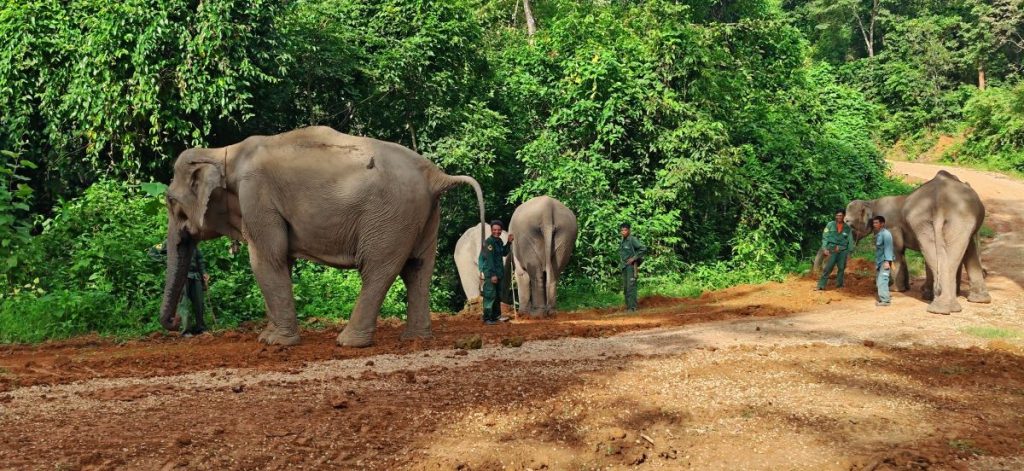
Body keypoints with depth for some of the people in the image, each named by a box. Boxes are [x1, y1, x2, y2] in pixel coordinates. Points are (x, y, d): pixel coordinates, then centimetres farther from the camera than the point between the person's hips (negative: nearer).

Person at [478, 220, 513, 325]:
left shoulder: (499, 241, 12)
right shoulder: (489, 242, -15)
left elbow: (504, 253, 23)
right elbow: (489, 259, -20)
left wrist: (509, 242, 10)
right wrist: (492, 275, -23)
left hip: (498, 273, 9)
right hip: (490, 274, -9)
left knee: (497, 296, 15)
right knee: (490, 295, -10)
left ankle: (496, 316, 25)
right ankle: (487, 318, -8)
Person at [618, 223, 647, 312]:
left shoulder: (632, 240, -9)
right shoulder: (623, 241, 15)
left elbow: (643, 249, -17)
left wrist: (634, 258, -17)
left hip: (631, 266, -8)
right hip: (624, 266, 9)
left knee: (631, 286, -12)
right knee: (625, 287, 8)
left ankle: (632, 307, -12)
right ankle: (628, 306, 13)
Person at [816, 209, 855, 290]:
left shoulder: (847, 228, 9)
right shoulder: (830, 225, 3)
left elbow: (850, 240, 12)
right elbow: (825, 236, 1)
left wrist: (849, 252, 7)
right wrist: (825, 248, -8)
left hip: (843, 250, 3)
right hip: (832, 249, -3)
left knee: (842, 268, 6)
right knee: (828, 268, -9)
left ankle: (839, 284, 20)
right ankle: (821, 285, -10)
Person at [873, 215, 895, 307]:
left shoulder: (886, 233, -12)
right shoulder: (877, 234, 14)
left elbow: (888, 248, -18)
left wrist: (887, 261, -24)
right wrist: (876, 262, 20)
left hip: (885, 261, -9)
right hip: (879, 261, 9)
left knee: (882, 280, -13)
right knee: (879, 280, 12)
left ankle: (885, 300, -11)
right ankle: (886, 297, 23)